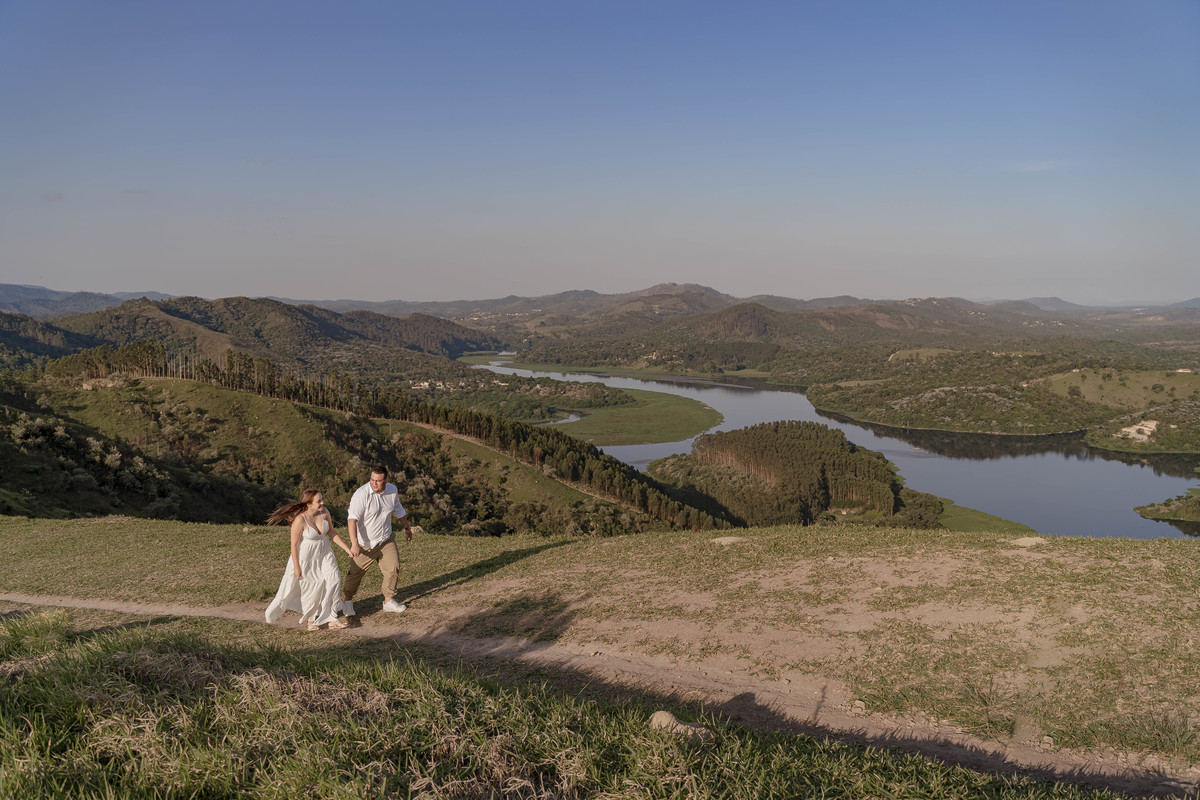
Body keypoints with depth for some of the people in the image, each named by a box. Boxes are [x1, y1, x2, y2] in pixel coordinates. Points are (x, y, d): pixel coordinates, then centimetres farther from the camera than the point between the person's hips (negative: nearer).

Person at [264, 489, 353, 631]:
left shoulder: (324, 512, -10)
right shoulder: (300, 520, -26)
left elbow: (332, 532, 3)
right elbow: (294, 544, -18)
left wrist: (347, 548, 2)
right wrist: (296, 566, -13)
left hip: (324, 553, 5)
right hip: (305, 557, -5)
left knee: (334, 578, -8)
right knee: (309, 587, 8)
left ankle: (331, 618, 1)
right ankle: (310, 619, 32)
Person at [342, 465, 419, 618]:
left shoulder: (392, 491, -4)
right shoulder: (361, 494, -24)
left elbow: (398, 511, 15)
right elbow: (352, 519, -31)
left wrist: (407, 528, 26)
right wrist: (354, 544, -39)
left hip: (386, 539, 5)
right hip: (365, 543, -5)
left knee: (393, 568, 3)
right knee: (356, 573, 6)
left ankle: (389, 601, 21)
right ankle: (347, 600, 30)